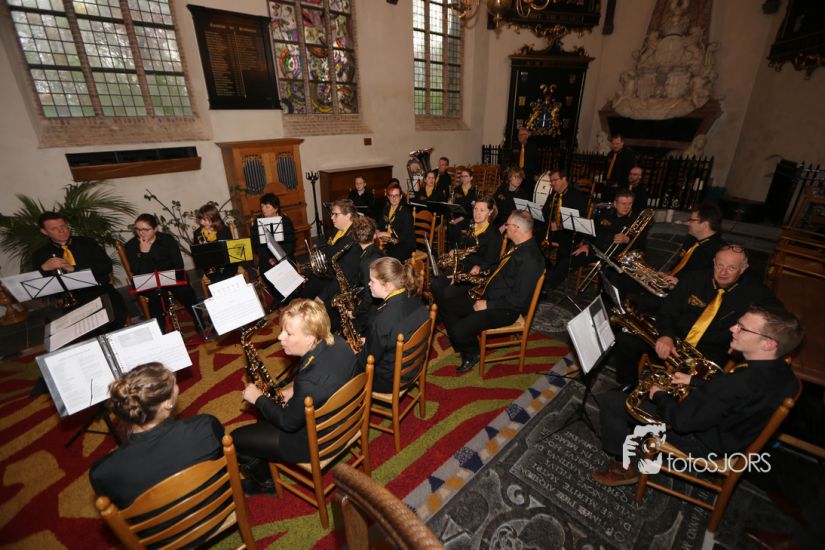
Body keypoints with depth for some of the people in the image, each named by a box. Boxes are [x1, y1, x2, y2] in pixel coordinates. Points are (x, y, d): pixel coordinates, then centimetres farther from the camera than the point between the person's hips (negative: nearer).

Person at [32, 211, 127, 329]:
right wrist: (44, 268, -12)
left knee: (116, 317, -30)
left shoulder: (87, 243, 12)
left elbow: (107, 266, 0)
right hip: (72, 300, 0)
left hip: (101, 290, 0)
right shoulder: (40, 254, 13)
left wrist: (74, 269, -9)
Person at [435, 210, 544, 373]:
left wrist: (488, 304, -20)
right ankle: (463, 344, 12)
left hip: (503, 310, -10)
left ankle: (472, 352, 12)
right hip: (487, 294, 10)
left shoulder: (530, 258, -24)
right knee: (443, 297, 2)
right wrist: (485, 285, 8)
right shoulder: (519, 247, 6)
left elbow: (519, 299, -26)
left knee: (458, 331, -26)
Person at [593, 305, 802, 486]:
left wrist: (659, 396, -13)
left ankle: (625, 466, 10)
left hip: (702, 444, -9)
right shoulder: (782, 371, -11)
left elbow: (681, 421, -31)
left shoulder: (740, 383, -39)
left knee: (610, 400, -9)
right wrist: (693, 381, 6)